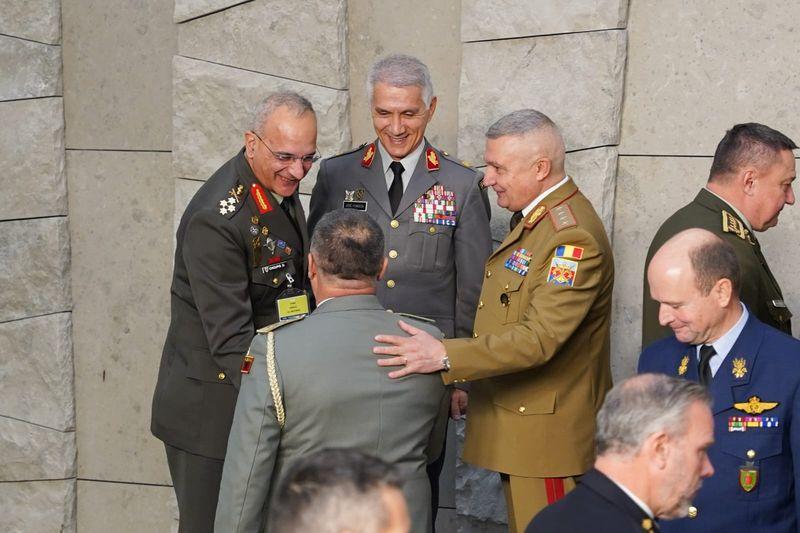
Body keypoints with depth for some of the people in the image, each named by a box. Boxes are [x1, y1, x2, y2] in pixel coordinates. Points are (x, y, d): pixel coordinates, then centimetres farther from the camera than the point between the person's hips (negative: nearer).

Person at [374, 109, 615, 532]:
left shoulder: (574, 237, -21)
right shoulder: (533, 218, 12)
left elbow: (540, 337, -28)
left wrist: (445, 356, -32)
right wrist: (463, 378, 14)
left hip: (547, 432, -10)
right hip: (515, 421, 10)